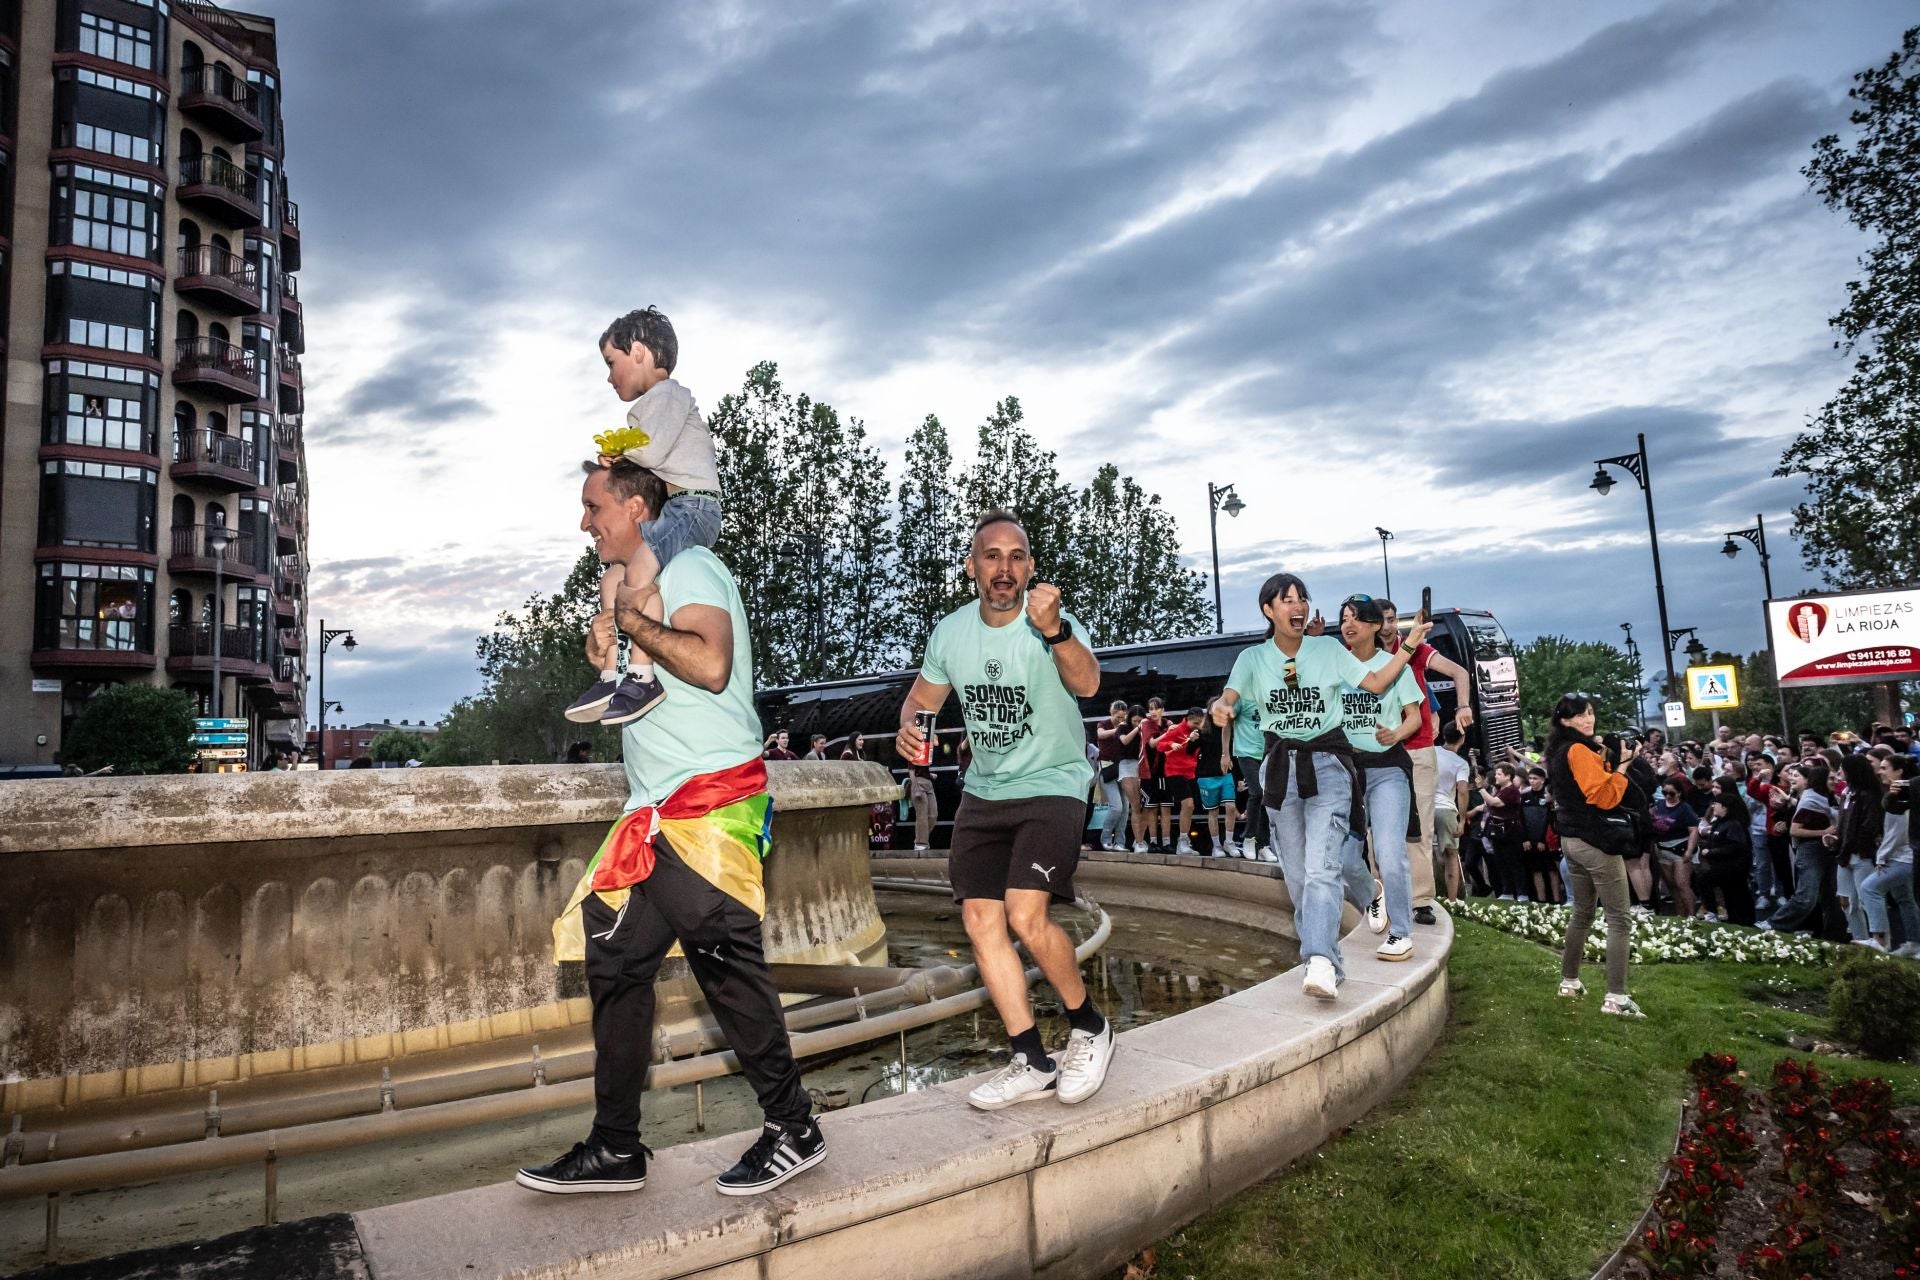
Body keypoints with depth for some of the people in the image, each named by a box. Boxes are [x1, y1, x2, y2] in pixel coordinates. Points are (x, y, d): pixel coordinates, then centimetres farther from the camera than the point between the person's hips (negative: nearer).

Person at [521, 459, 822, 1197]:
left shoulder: (688, 568, -7)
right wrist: (609, 661, 12)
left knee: (726, 963, -6)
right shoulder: (643, 584, 22)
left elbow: (710, 665, -26)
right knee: (615, 963, 10)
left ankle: (793, 1131, 9)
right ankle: (616, 1150, 21)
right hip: (655, 816, 10)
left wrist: (628, 618, -15)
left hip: (710, 804, -10)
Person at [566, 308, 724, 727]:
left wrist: (617, 445, 2)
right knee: (612, 579, 11)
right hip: (668, 509, 11)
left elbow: (651, 452, -18)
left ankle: (642, 677, -30)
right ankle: (609, 677, 9)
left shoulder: (668, 392, -4)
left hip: (691, 505, -11)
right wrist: (617, 459, 1)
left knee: (638, 572, -31)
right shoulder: (650, 405, 27)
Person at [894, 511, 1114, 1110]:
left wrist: (1054, 631, -56)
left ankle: (1089, 1027, 8)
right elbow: (923, 694, 14)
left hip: (1052, 787, -6)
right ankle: (1033, 1063, 16)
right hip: (983, 793, 6)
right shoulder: (950, 631, -2)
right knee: (980, 922, 3)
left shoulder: (1053, 621, -17)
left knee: (1025, 916, -20)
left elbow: (1087, 684, -37)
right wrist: (908, 724, -9)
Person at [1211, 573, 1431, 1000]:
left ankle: (1320, 963, -25)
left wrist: (1409, 645, -6)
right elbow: (1228, 696, -11)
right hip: (1281, 766, 2)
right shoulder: (1253, 657, 4)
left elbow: (1377, 682, 5)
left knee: (1321, 866, -19)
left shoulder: (1329, 649, 4)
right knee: (1297, 874, 9)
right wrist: (1221, 707, -34)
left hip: (1327, 760, -2)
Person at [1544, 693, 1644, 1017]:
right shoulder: (1579, 751, -14)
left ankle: (1570, 980, 25)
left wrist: (1603, 761, 5)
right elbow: (1605, 796, -20)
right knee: (1619, 920, -7)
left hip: (1573, 840, 10)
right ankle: (1616, 997, -10)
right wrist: (1621, 764, -16)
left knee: (1583, 913, 18)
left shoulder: (1559, 752, 14)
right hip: (1595, 842, -10)